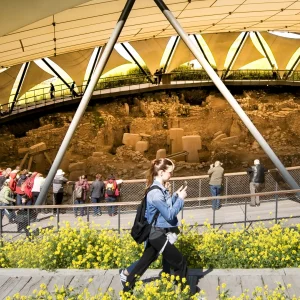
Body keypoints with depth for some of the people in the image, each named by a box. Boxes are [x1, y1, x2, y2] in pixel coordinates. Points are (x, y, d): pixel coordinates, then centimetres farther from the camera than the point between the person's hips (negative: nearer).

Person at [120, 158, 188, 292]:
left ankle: (127, 287, 30)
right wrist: (180, 199, -14)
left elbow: (166, 207, 15)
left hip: (156, 234, 10)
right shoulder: (156, 192, -24)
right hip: (159, 235, -10)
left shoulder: (160, 189, 7)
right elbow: (169, 215, -22)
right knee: (181, 264, -1)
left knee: (146, 261, 19)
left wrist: (175, 195, 5)